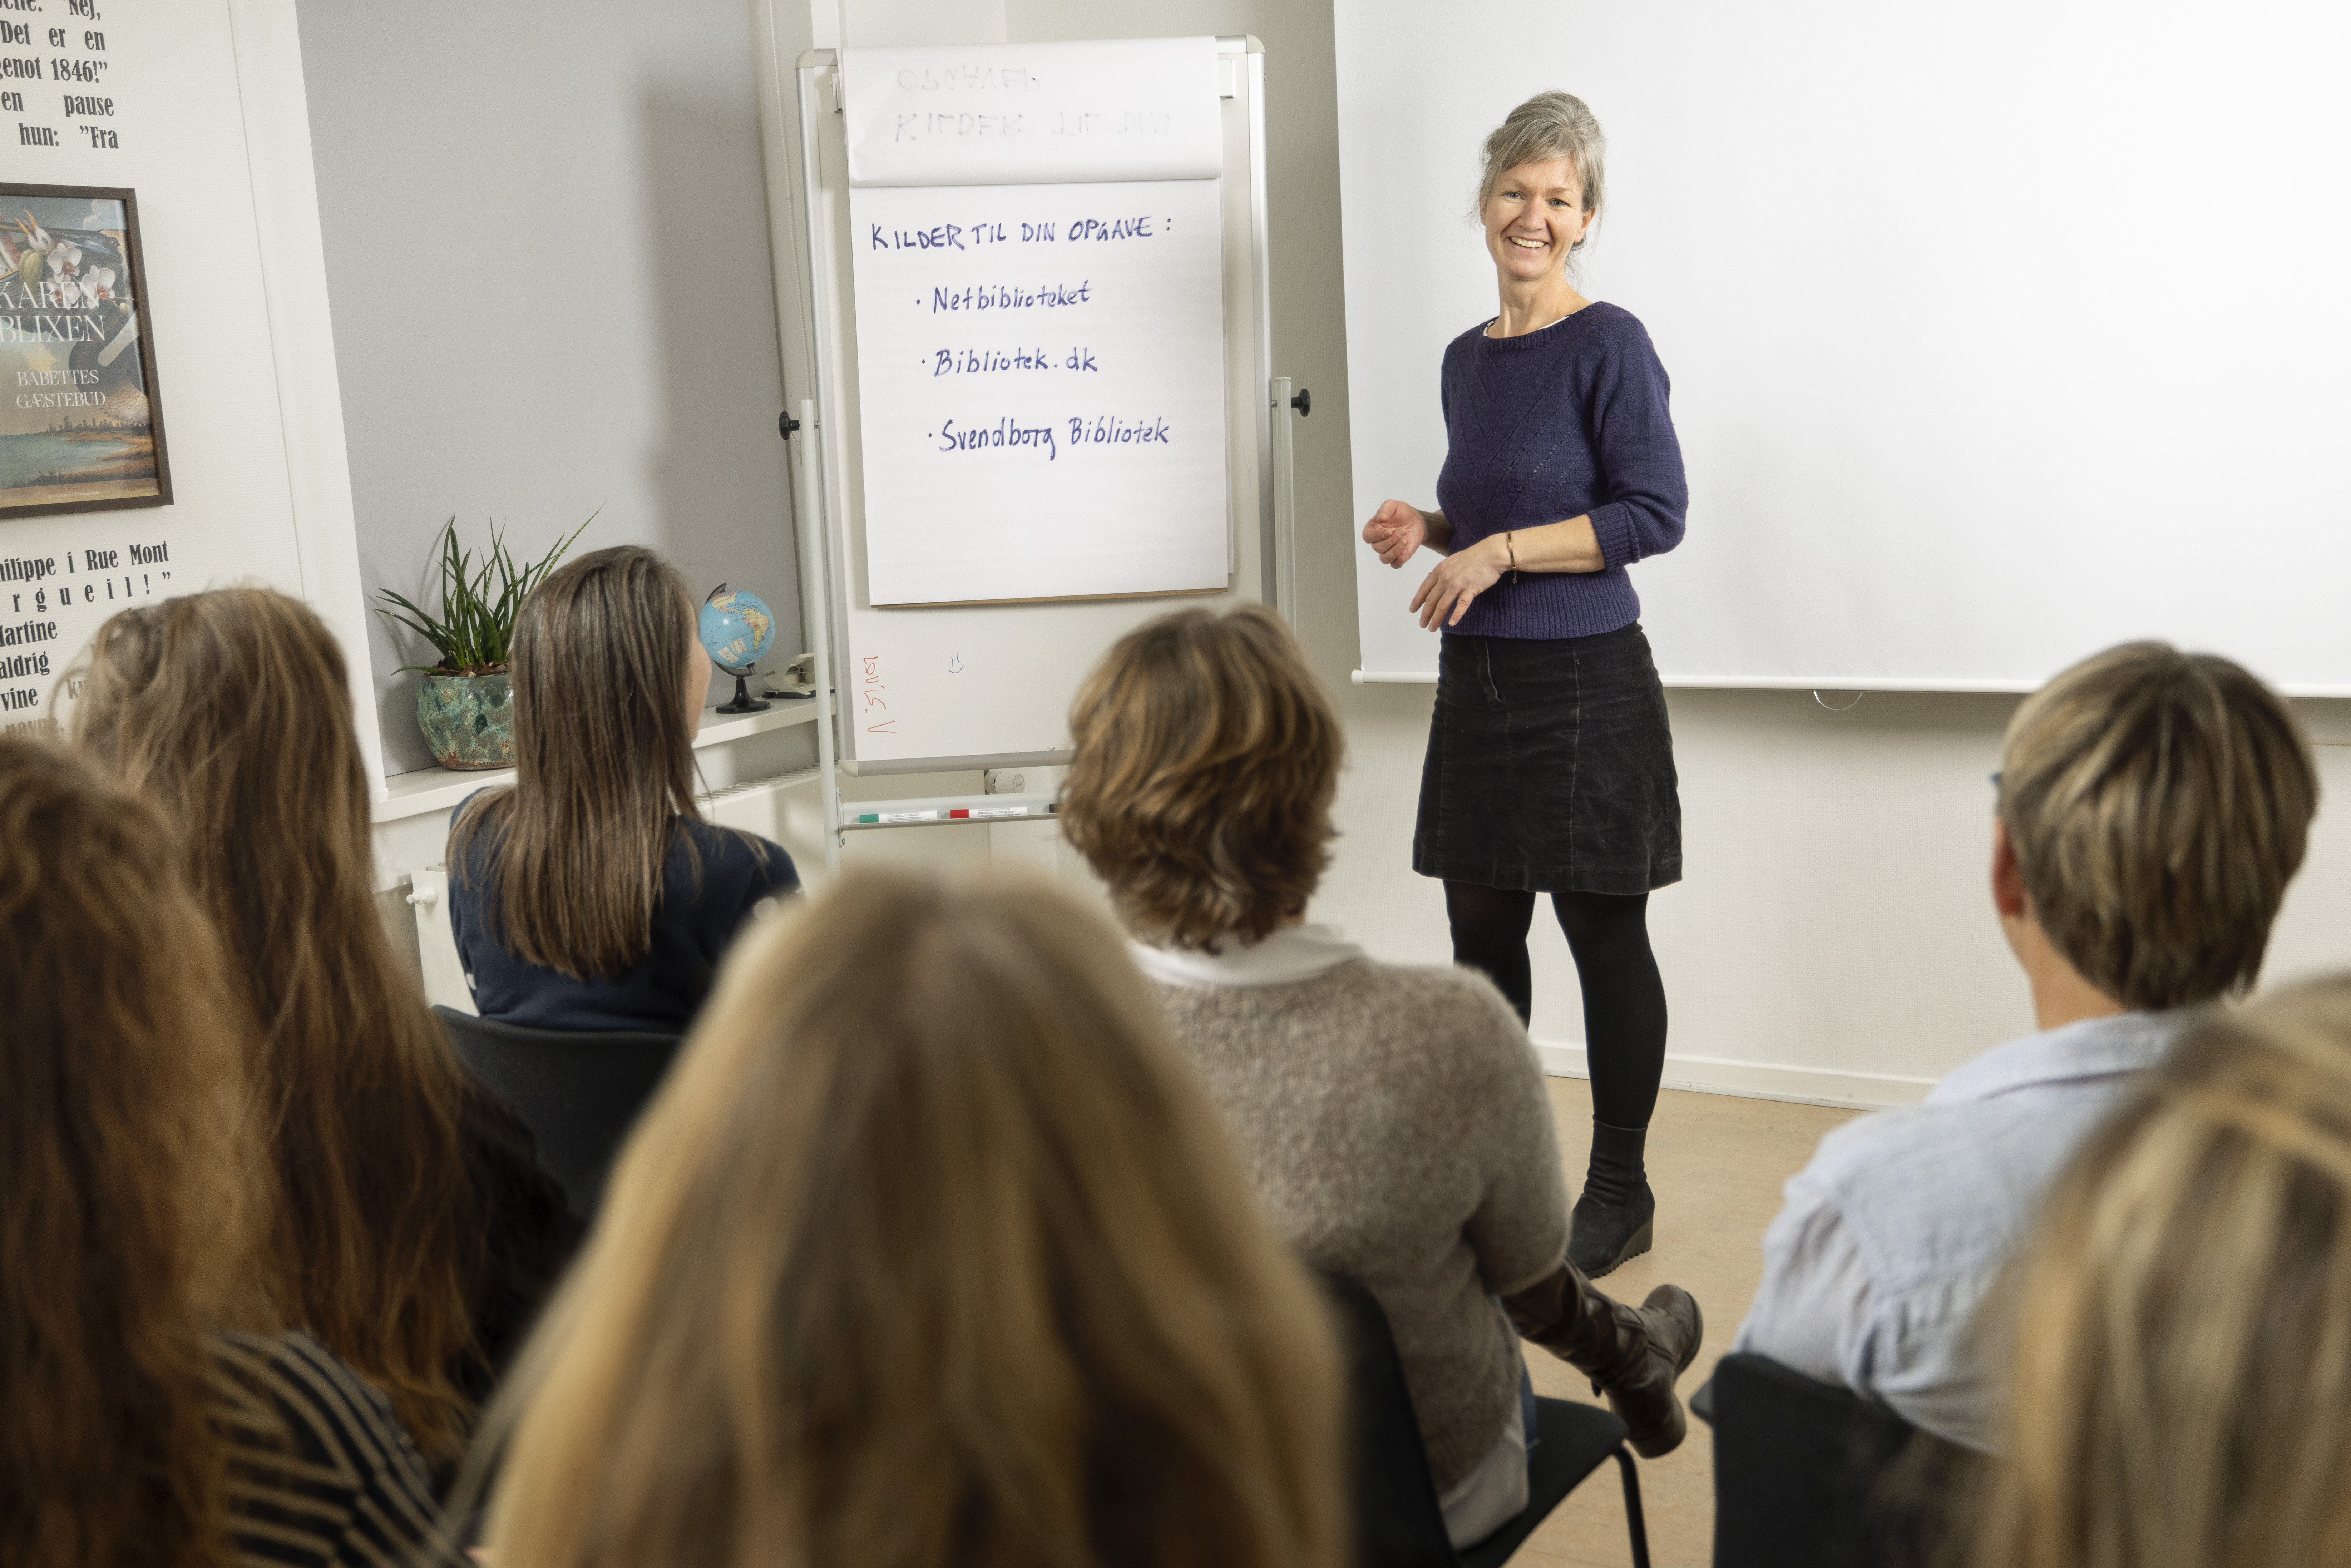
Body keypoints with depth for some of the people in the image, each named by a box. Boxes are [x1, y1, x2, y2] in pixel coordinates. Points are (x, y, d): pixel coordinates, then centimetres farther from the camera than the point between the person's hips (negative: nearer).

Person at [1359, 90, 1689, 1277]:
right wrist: (1429, 531, 3)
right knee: (1480, 932, 12)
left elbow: (1653, 514, -14)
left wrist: (1499, 552, -17)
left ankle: (1619, 1195, 16)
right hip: (1478, 678, 7)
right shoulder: (1466, 360, 12)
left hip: (1584, 682, -7)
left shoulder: (1609, 346, -9)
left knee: (1605, 938, 3)